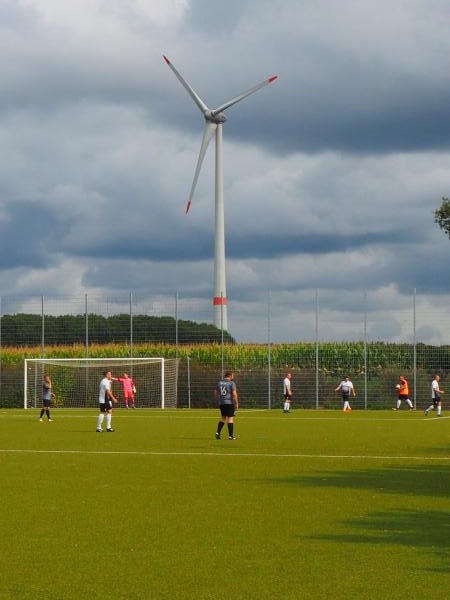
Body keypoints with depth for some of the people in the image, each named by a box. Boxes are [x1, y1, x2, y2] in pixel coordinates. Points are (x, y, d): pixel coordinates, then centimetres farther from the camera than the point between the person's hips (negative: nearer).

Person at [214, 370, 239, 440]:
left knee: (223, 418, 19)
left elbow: (215, 393, 15)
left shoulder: (219, 382, 11)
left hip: (221, 403, 6)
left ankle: (218, 432, 7)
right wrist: (236, 403, -8)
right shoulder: (231, 383, -8)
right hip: (229, 403, -6)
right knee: (230, 418, 0)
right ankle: (230, 435, -1)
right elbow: (234, 394, -14)